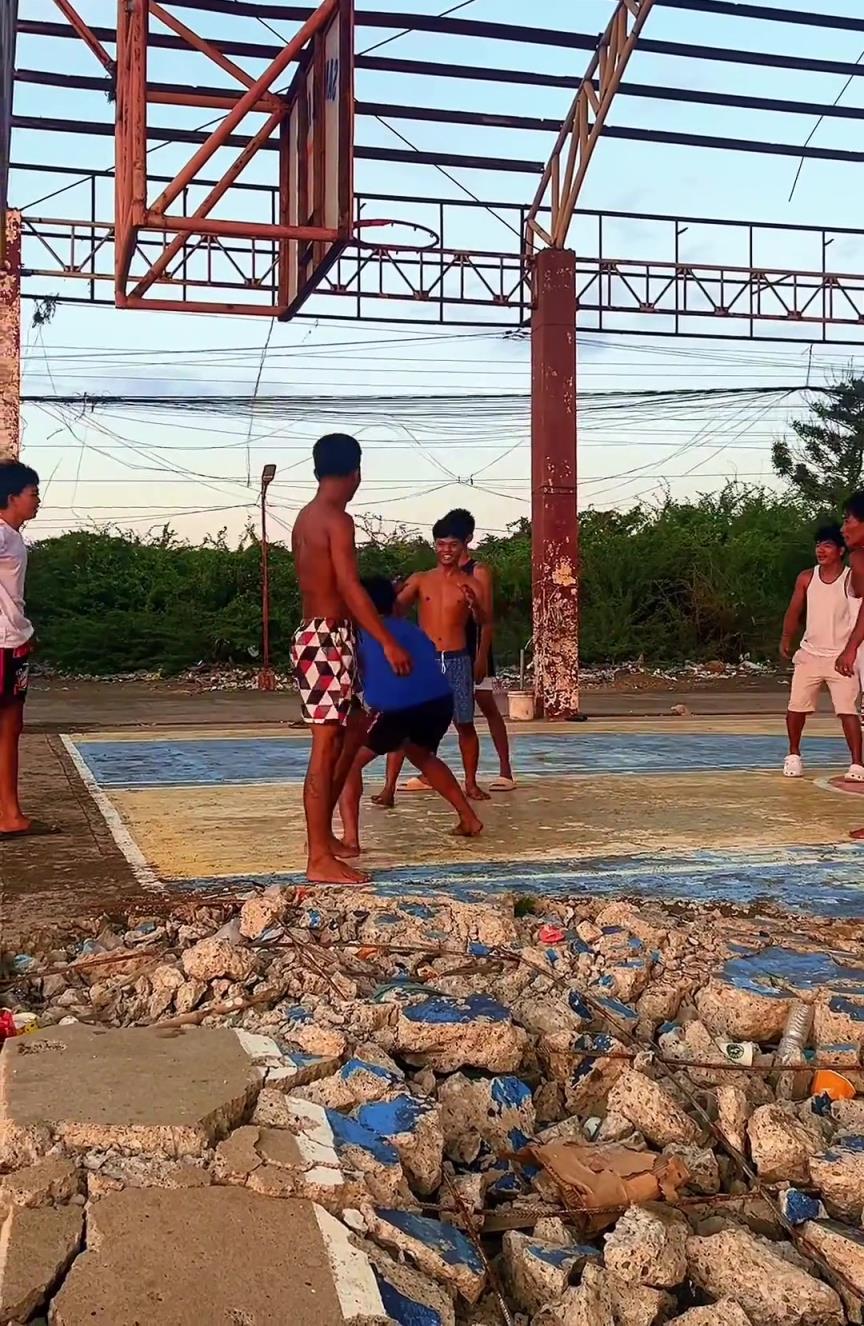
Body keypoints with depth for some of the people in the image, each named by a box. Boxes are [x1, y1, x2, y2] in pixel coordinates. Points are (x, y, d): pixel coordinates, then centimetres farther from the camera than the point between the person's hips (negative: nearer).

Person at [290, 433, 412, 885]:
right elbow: (350, 589, -21)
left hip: (314, 634, 10)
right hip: (328, 639, -10)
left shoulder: (306, 518, 15)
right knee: (326, 747, -7)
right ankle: (320, 860, -4)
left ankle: (322, 832, 28)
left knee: (349, 732, 21)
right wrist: (388, 642, -20)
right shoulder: (337, 520, -14)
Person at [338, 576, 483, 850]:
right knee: (421, 755, 35)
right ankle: (469, 819, 36)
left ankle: (350, 838, -4)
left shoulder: (360, 634, 18)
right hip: (441, 700, 5)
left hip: (394, 707, -5)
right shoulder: (412, 630, 29)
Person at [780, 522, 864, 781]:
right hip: (810, 654, 3)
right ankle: (794, 755, 24)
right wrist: (787, 639, -6)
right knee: (795, 708, 4)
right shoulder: (806, 578, 3)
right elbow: (794, 612, 6)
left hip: (840, 657, -3)